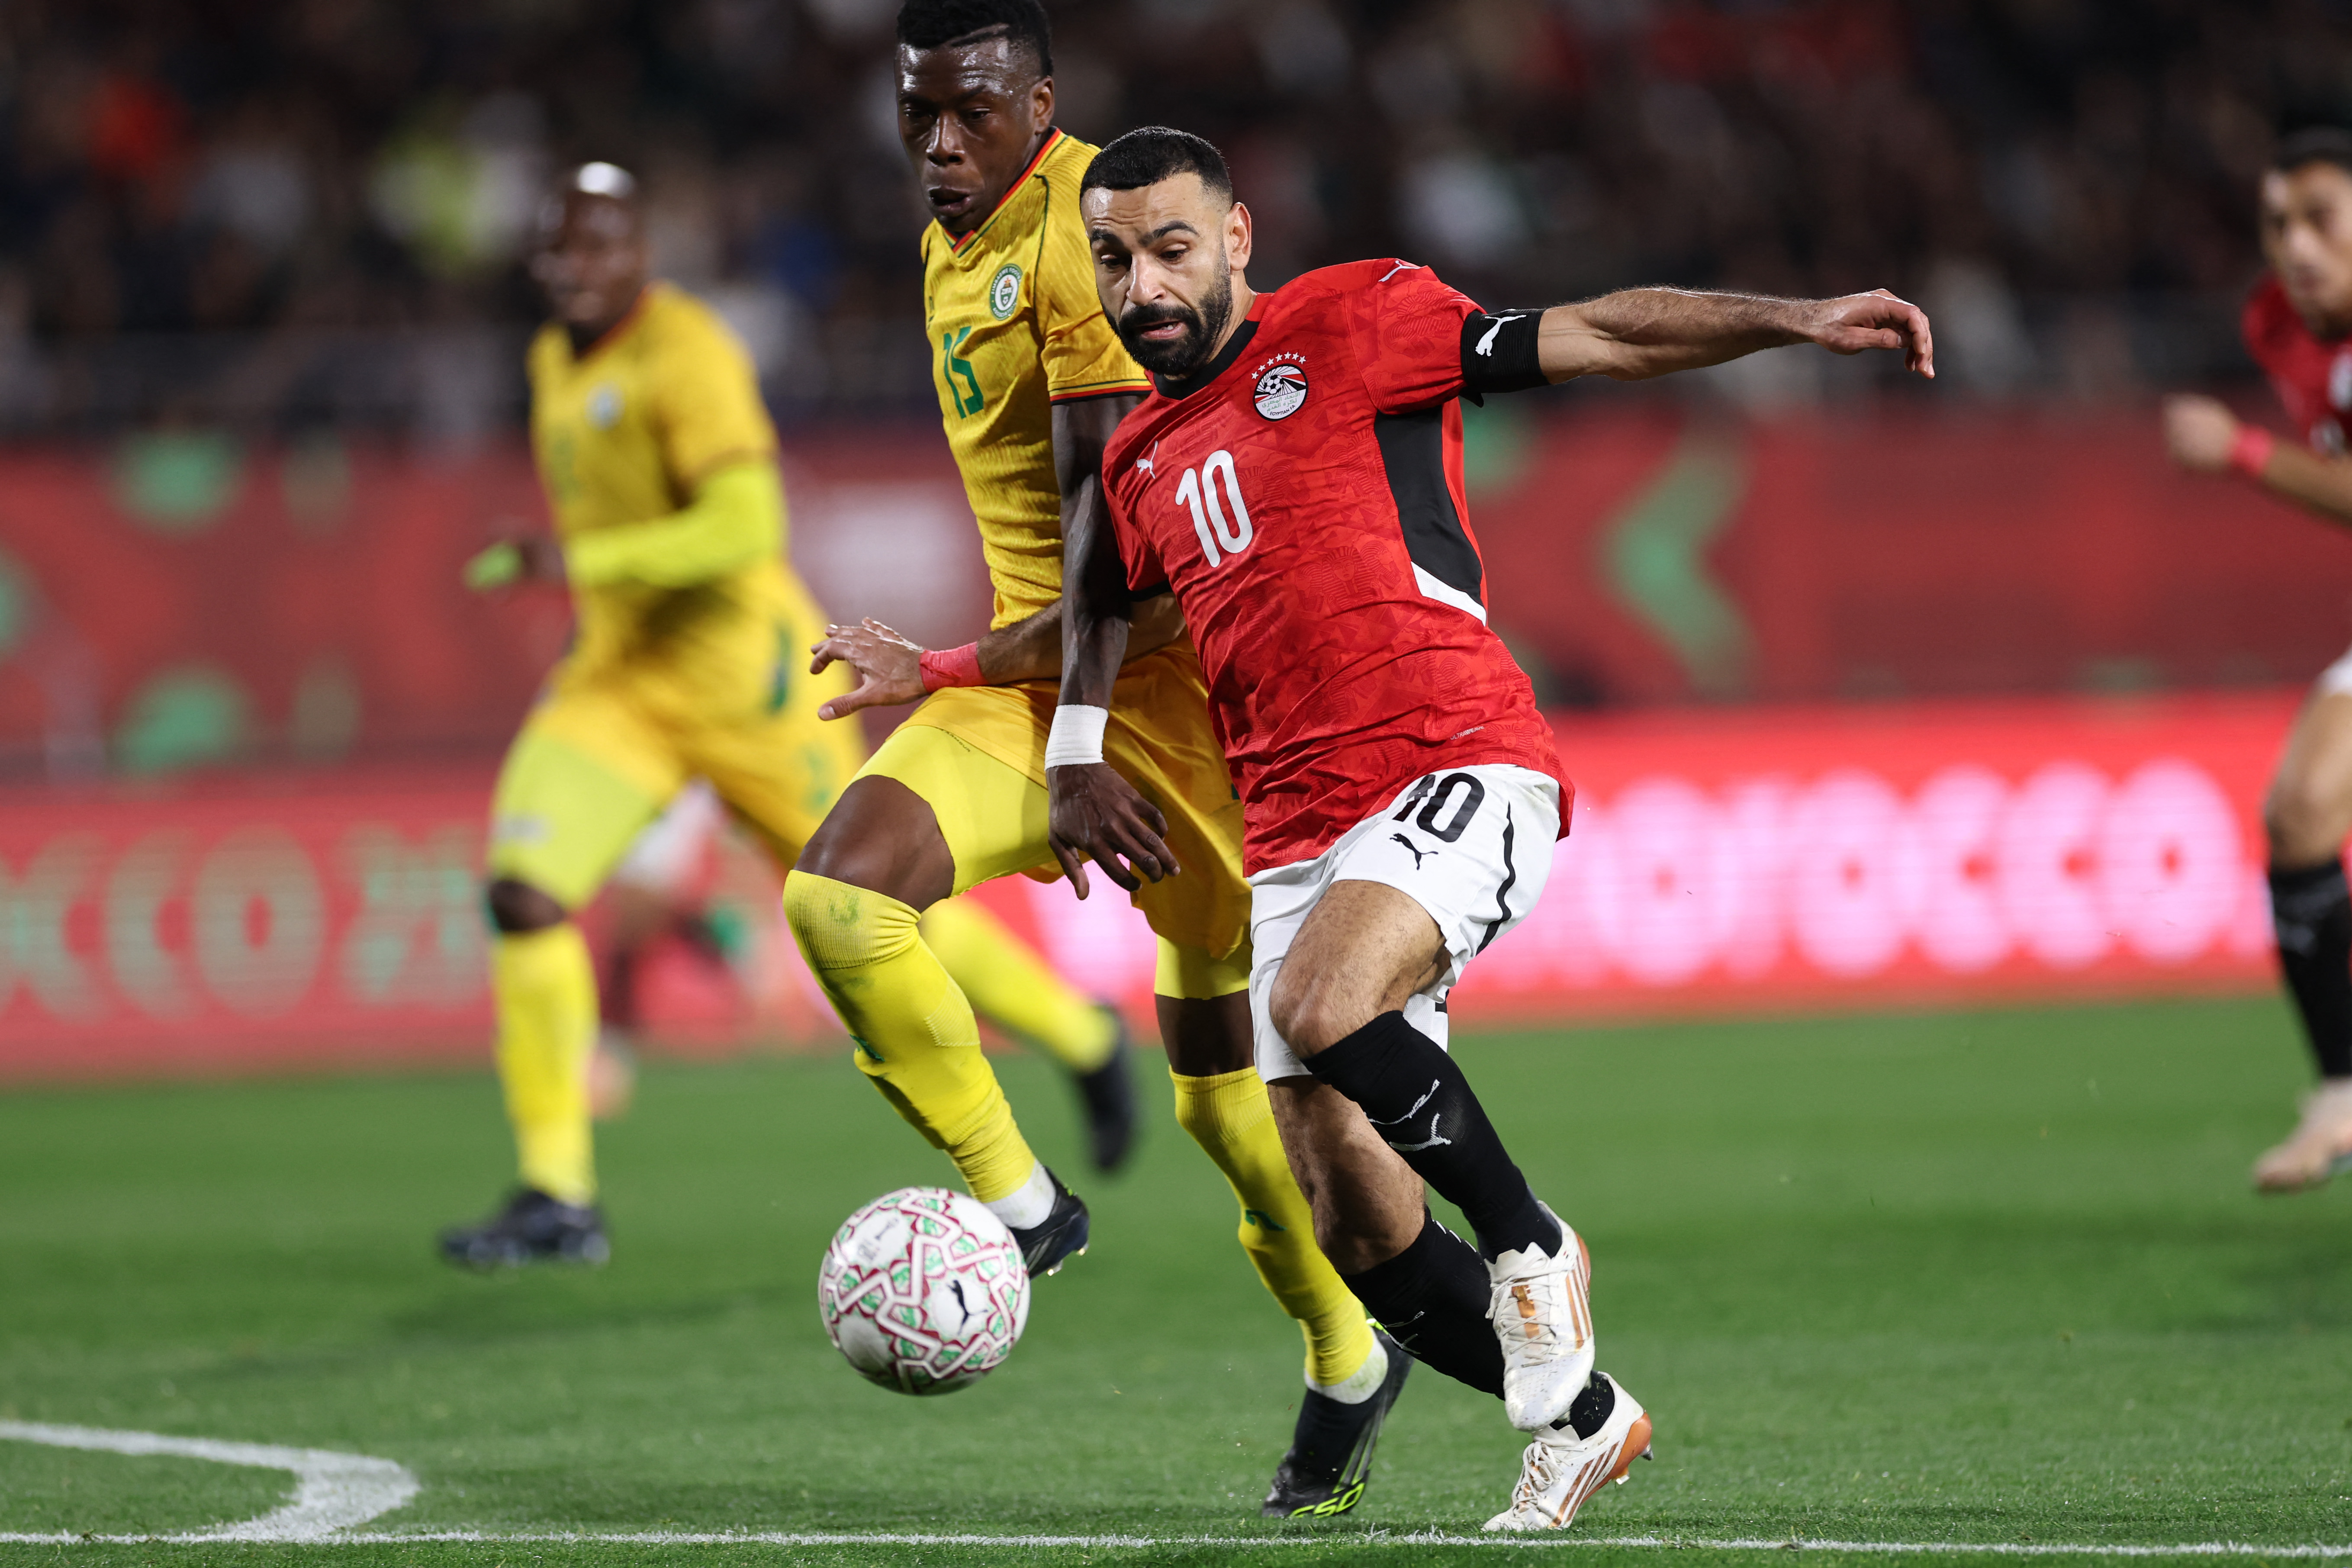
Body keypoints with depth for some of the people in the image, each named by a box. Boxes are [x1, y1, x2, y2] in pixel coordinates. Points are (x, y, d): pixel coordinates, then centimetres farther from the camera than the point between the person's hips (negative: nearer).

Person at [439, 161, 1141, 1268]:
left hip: (740, 672, -7)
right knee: (523, 895, -13)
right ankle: (558, 1198, -8)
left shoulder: (683, 354, -18)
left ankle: (1084, 1039, 31)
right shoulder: (557, 362, 10)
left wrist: (580, 563, -31)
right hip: (618, 677, 7)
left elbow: (744, 527, -27)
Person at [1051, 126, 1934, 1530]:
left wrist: (1799, 321, -11)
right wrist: (1080, 758, 18)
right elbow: (1097, 610, 37)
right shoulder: (1139, 464, 19)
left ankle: (1529, 1244, -11)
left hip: (1456, 768, -6)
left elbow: (1601, 337, -1)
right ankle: (1581, 1416, 19)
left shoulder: (1349, 324, 2)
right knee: (1350, 1231, -1)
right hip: (1291, 842, 6)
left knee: (1322, 1006, -34)